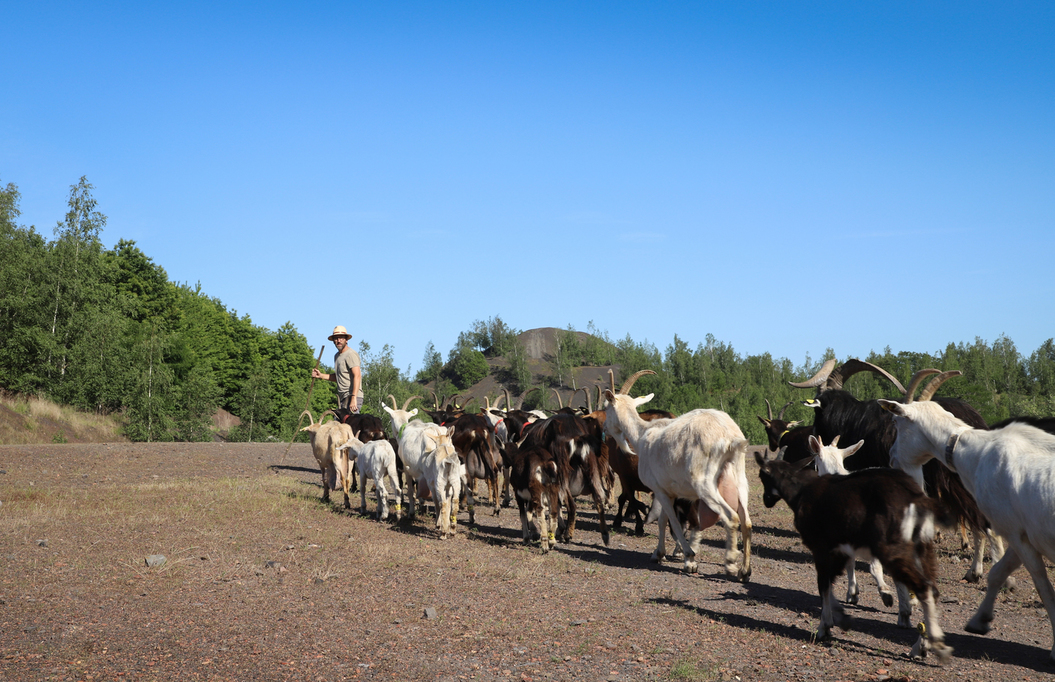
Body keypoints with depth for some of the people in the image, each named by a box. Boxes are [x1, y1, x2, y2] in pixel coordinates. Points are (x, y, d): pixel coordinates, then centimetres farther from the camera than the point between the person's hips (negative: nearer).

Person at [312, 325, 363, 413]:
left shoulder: (351, 354, -9)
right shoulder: (337, 356, 20)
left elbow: (357, 376, -20)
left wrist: (353, 398, -28)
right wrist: (321, 375, 17)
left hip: (352, 397, -9)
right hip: (343, 398, 9)